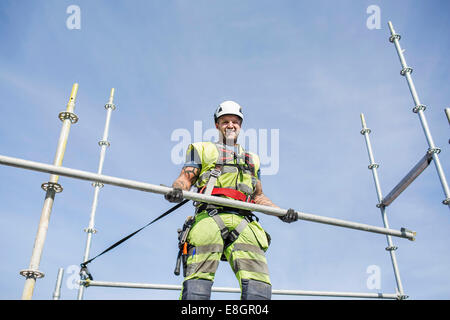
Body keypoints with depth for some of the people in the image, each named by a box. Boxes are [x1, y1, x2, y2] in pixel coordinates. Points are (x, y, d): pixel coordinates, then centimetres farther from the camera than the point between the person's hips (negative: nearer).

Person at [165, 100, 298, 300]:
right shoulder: (201, 150, 25)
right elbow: (186, 178, 12)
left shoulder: (252, 160, 34)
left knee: (258, 283, -17)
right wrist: (177, 190, -12)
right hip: (209, 217, -2)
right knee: (198, 284, -18)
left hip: (243, 222, 3)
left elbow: (258, 196, 31)